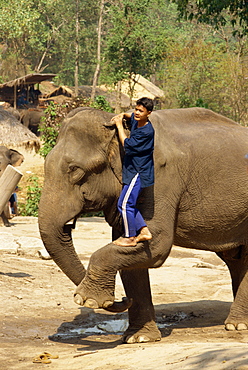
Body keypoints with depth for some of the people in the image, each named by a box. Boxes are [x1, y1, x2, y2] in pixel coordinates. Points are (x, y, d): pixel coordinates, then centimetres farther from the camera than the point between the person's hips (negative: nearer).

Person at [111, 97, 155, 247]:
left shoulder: (147, 132, -22)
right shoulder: (136, 122, 6)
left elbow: (127, 144, -21)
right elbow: (131, 116, 32)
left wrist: (119, 125, -12)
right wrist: (122, 116, 9)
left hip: (139, 172, -10)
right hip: (133, 171, 10)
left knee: (125, 204, -6)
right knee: (129, 204, 12)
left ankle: (130, 237, 5)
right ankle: (144, 231, 16)